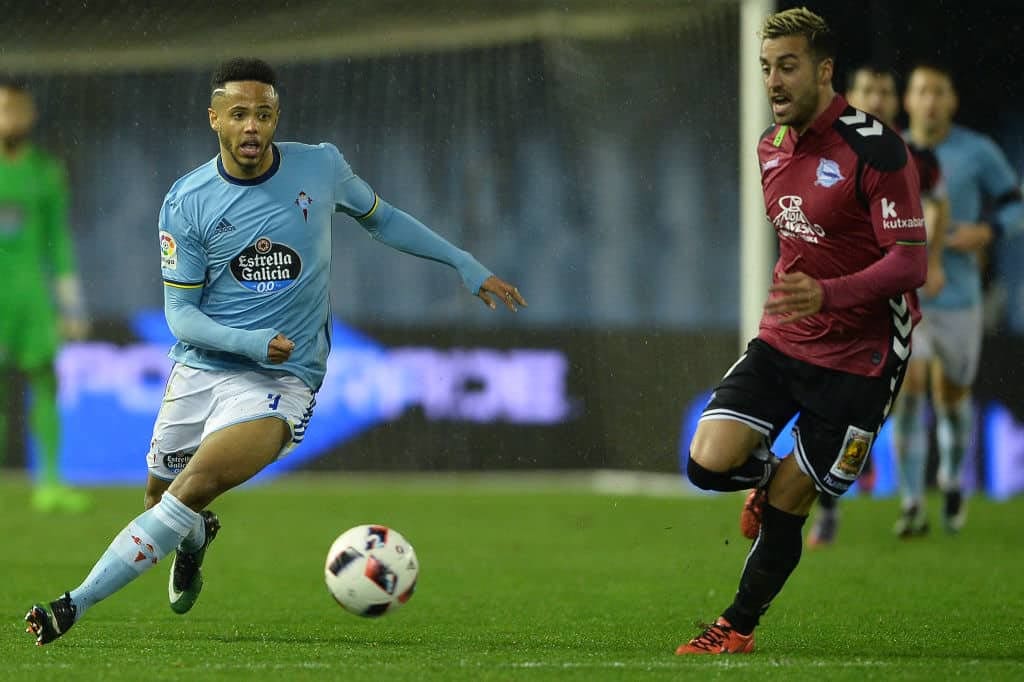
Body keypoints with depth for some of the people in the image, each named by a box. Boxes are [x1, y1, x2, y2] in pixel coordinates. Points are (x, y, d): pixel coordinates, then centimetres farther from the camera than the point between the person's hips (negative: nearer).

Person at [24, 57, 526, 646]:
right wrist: (253, 342, -21)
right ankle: (195, 539, 51)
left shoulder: (321, 167, -2)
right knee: (162, 500, 12)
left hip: (282, 379, -2)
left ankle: (77, 604, -24)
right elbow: (180, 313, -3)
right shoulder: (186, 203, -5)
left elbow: (381, 218, 18)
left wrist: (468, 266, 16)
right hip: (199, 369, 2)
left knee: (192, 491, -24)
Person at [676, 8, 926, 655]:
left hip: (856, 358, -6)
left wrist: (828, 295, -36)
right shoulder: (772, 147, 6)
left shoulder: (875, 149, -18)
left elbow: (911, 261, -23)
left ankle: (739, 626, 20)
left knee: (786, 504, 0)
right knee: (709, 462, -12)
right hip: (781, 341, 6)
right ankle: (770, 477, 22)